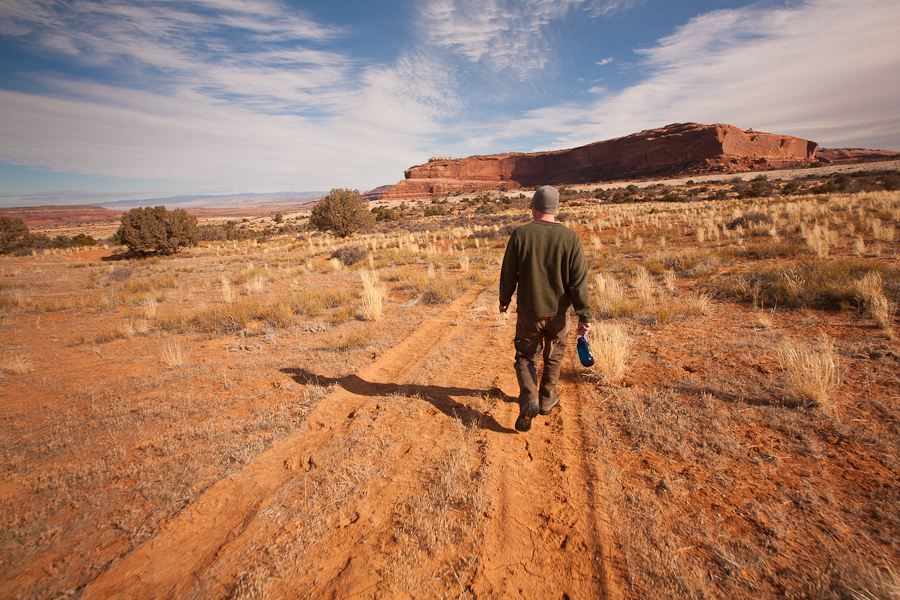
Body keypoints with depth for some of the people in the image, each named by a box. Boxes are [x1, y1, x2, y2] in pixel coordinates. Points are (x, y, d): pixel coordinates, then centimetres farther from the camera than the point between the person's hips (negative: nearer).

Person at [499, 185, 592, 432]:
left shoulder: (520, 234, -10)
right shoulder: (571, 238, -8)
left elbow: (508, 274, -5)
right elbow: (579, 281, -10)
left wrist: (504, 300, 11)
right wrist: (584, 316, -5)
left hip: (529, 311, -1)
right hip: (558, 311, 2)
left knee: (525, 357, 14)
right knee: (553, 358, 22)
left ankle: (529, 400, -7)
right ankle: (547, 401, 35)